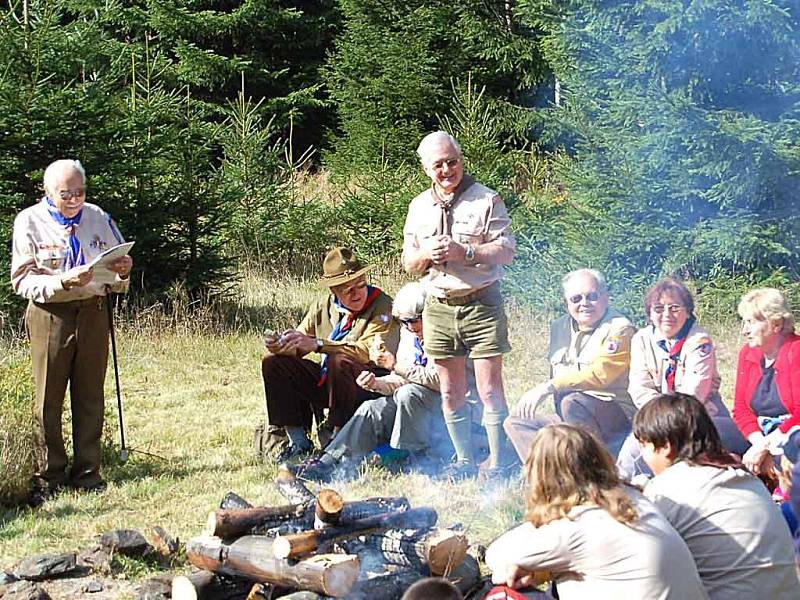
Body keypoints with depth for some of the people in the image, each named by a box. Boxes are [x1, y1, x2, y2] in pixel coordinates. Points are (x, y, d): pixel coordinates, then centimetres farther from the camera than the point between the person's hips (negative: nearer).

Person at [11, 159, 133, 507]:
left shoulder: (98, 218, 8)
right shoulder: (30, 222, -2)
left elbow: (117, 282, 14)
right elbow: (22, 281, -8)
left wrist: (122, 272, -10)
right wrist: (63, 282, -23)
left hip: (93, 312, 3)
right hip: (49, 315, -3)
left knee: (90, 397, 6)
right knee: (48, 400, 0)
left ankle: (87, 473, 15)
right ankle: (47, 478, 9)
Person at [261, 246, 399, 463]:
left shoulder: (382, 306, -12)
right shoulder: (322, 307, 7)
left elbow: (368, 351, -25)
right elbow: (298, 346, 6)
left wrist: (317, 344, -31)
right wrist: (281, 343, -20)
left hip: (370, 386, -6)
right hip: (326, 382, 7)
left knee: (341, 361, -36)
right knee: (273, 362, -5)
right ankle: (298, 441, -3)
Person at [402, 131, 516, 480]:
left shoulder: (486, 200, -3)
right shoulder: (419, 207, 12)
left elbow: (507, 250, -7)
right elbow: (408, 262, 16)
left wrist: (464, 252, -18)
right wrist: (426, 254, -7)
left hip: (481, 303, -5)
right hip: (438, 307, 5)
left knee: (490, 390, -4)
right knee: (450, 393, 9)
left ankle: (498, 464, 2)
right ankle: (465, 461, 19)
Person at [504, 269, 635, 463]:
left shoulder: (619, 328, -8)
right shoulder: (559, 326, 16)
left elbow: (599, 373, -22)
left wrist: (548, 387, -26)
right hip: (566, 420, 8)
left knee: (573, 402, -35)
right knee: (515, 423, -3)